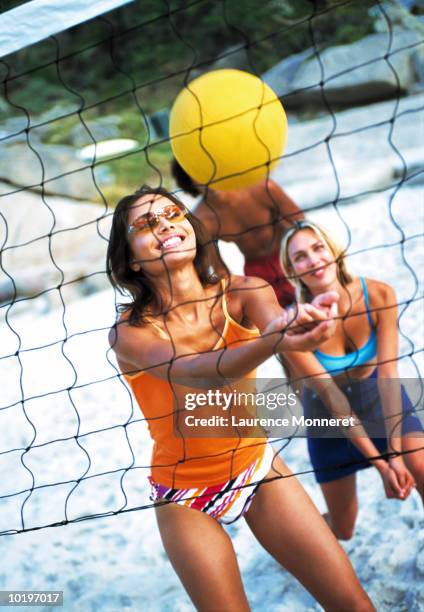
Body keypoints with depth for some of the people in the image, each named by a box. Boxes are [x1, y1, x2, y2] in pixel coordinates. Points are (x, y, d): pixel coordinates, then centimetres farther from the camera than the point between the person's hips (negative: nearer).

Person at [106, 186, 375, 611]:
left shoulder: (243, 294, -12)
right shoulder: (129, 334, -20)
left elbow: (274, 320, -34)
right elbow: (194, 372, -39)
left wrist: (300, 320, -60)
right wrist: (273, 341, -58)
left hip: (257, 467, 3)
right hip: (186, 497, -2)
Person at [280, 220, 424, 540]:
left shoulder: (378, 295, -25)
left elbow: (388, 373, -25)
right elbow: (332, 398, -23)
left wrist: (395, 453, -30)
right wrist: (380, 463, -24)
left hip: (380, 394, 1)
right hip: (329, 412, -1)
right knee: (342, 530, 6)